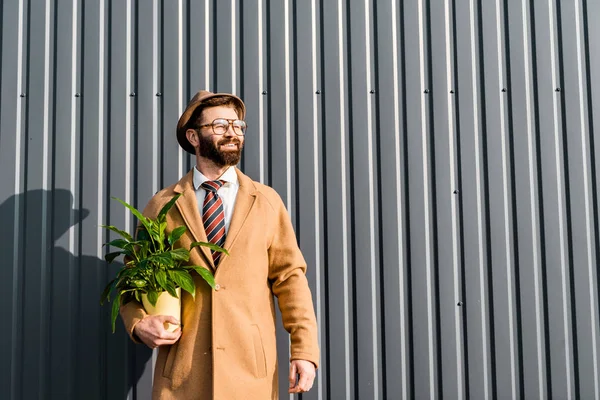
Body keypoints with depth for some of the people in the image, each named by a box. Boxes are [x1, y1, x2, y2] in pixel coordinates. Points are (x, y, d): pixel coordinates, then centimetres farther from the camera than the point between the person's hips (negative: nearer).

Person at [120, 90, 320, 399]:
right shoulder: (162, 206, 5)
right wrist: (139, 324, -8)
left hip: (251, 368, 1)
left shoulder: (267, 202, 6)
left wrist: (305, 350, -6)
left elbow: (289, 276, 2)